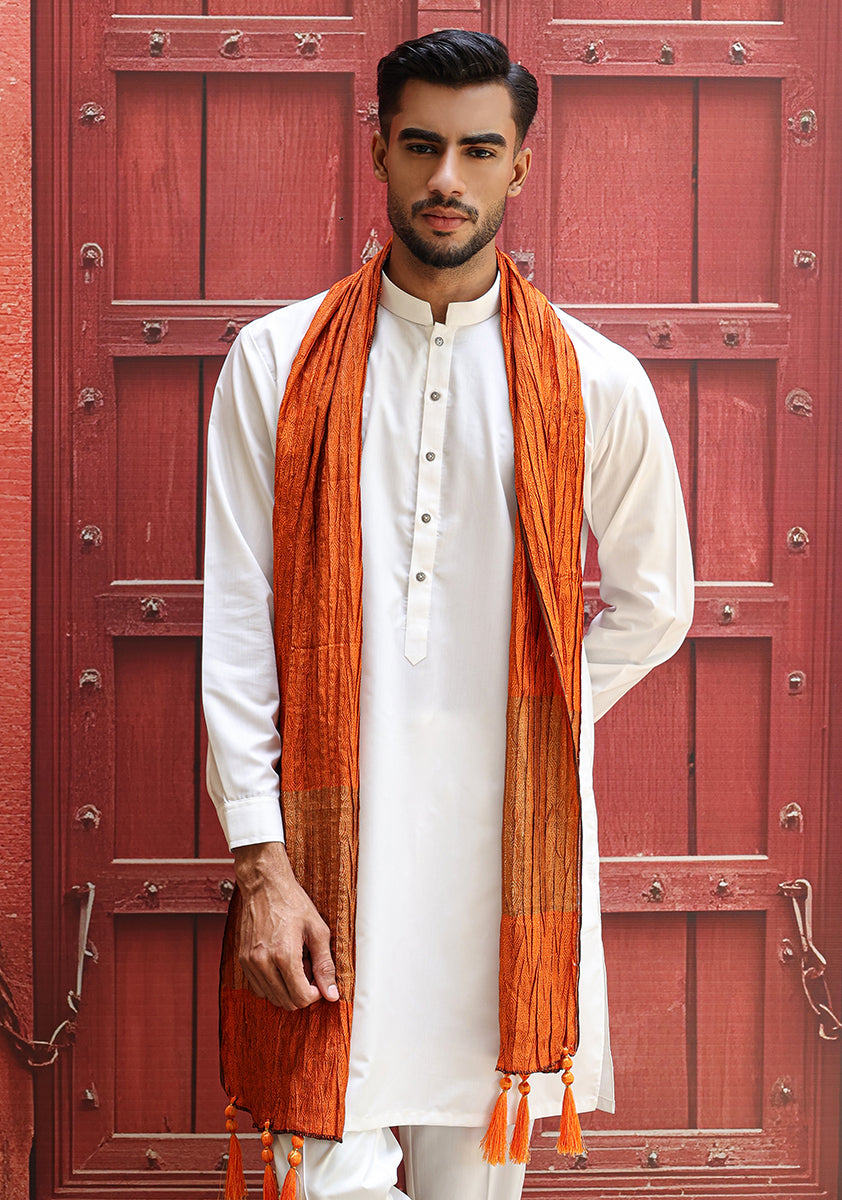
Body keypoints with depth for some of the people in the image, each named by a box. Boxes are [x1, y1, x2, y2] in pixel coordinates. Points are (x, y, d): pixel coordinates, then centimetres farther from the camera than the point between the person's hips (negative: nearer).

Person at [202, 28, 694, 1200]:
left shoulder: (595, 385, 4)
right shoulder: (277, 364, 2)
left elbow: (652, 607, 16)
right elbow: (236, 624, -2)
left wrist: (532, 734, 7)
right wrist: (262, 861, -8)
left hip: (509, 842, 1)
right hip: (328, 845, -1)